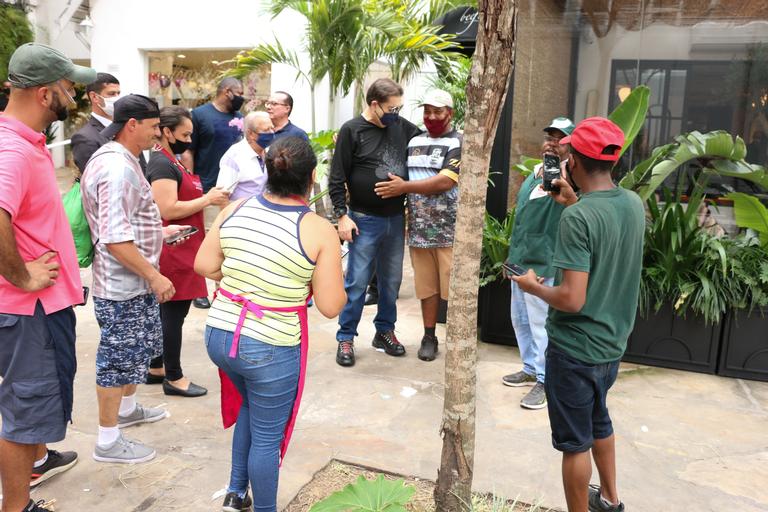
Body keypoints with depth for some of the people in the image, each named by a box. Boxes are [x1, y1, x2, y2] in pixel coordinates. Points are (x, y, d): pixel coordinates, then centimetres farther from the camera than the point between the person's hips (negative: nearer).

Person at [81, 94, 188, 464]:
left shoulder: (116, 159, 11)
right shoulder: (118, 168, -24)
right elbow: (116, 239, -28)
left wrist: (160, 232, 19)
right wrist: (155, 276, -24)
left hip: (133, 282, 11)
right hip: (122, 286, -10)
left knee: (136, 350, 25)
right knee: (118, 358, 2)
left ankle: (127, 409, 44)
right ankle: (108, 442, 16)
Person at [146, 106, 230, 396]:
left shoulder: (168, 161, 17)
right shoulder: (162, 164, -16)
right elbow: (167, 209, -23)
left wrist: (209, 198, 9)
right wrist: (207, 199, -17)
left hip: (176, 250, 11)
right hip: (174, 252, -11)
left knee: (165, 312, 17)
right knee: (174, 313, -2)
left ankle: (156, 369, 29)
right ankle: (174, 378, 9)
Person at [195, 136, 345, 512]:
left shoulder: (235, 210, -3)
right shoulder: (319, 230, -16)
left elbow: (204, 266, 2)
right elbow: (331, 306, -14)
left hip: (218, 335, 6)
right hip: (270, 350, -6)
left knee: (252, 407, 31)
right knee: (267, 436, 14)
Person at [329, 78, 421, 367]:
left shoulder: (401, 126, 5)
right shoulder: (352, 130, -7)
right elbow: (337, 178, -7)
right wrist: (342, 215, -12)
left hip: (395, 219, 5)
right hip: (364, 220, -5)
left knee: (391, 281, 13)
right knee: (357, 281, 2)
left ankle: (385, 331, 30)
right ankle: (345, 338, 15)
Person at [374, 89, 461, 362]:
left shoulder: (459, 143, -3)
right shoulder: (414, 142, 15)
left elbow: (445, 182, -15)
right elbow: (398, 176, 23)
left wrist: (404, 187, -16)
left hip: (450, 230, -4)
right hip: (418, 229, 5)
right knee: (426, 286, 10)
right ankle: (429, 337, 21)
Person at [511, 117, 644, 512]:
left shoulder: (577, 218, -25)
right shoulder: (634, 204, -2)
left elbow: (572, 299, -27)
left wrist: (532, 286, -10)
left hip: (575, 348, -8)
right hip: (612, 344, 8)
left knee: (575, 442, 9)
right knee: (598, 421, 29)